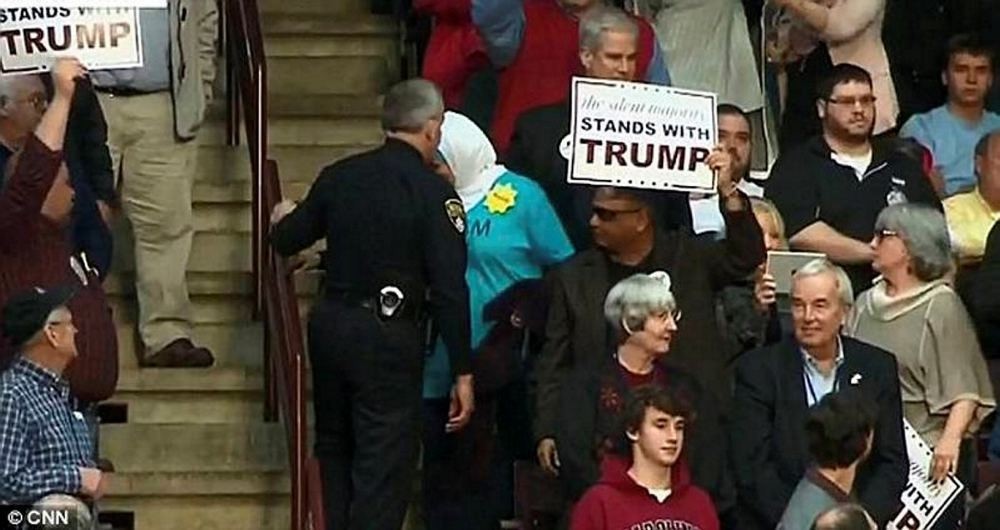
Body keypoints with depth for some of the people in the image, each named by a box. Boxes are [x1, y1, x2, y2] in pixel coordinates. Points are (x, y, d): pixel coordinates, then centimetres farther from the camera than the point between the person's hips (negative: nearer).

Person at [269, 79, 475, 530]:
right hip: (388, 338, -6)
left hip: (330, 325, 6)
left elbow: (287, 242, 15)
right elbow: (449, 289, -15)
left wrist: (283, 219, 40)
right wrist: (462, 373, -11)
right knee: (384, 465, -2)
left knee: (335, 450, 21)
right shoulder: (433, 193, -12)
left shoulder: (339, 176, 3)